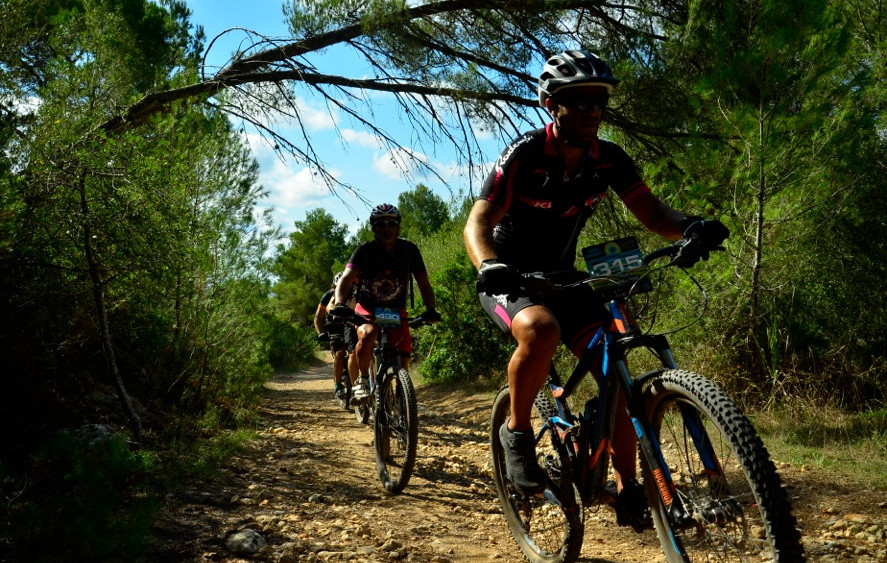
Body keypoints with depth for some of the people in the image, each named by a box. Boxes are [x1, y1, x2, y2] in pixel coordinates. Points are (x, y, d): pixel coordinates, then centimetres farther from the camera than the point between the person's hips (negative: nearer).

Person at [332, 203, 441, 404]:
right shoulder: (365, 251, -14)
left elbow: (424, 284, -9)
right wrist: (340, 304, -45)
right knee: (368, 334, -36)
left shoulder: (409, 250, -9)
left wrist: (430, 309, -28)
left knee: (403, 361, -12)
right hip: (367, 308, -2)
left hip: (396, 310, 2)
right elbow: (346, 278, -25)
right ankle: (361, 381, -15)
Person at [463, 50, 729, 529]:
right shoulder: (524, 155, -20)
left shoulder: (609, 159, -6)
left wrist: (689, 227, -27)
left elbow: (649, 211, -4)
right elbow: (478, 222, -23)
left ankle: (626, 489, 4)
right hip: (510, 279, -5)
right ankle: (517, 430, -12)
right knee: (541, 330, -38)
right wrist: (490, 265, -45)